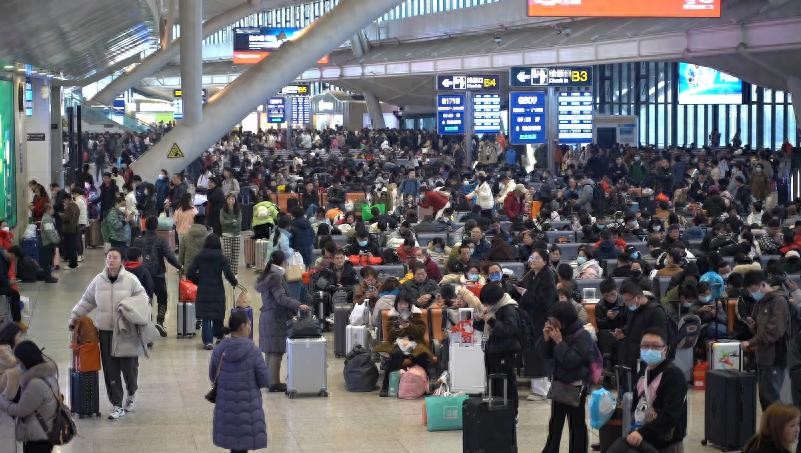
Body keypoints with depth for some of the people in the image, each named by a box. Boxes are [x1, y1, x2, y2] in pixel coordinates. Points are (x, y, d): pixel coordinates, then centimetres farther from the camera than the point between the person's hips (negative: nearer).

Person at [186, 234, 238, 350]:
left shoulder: (199, 256, -1)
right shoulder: (221, 257, -6)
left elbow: (190, 273, -4)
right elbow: (228, 274, -12)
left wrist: (199, 281, 12)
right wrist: (234, 282, 6)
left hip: (203, 290, 1)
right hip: (217, 290, -1)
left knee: (206, 316, 3)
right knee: (218, 314, 18)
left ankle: (208, 341, -5)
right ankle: (219, 336, 34)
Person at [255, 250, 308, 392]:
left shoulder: (266, 276, 12)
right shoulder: (275, 277, -17)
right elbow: (281, 298, -25)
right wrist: (298, 305, -34)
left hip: (267, 316, 10)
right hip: (276, 319, -10)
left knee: (269, 351, 15)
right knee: (276, 352, -7)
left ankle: (269, 380, 21)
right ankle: (274, 383, -7)